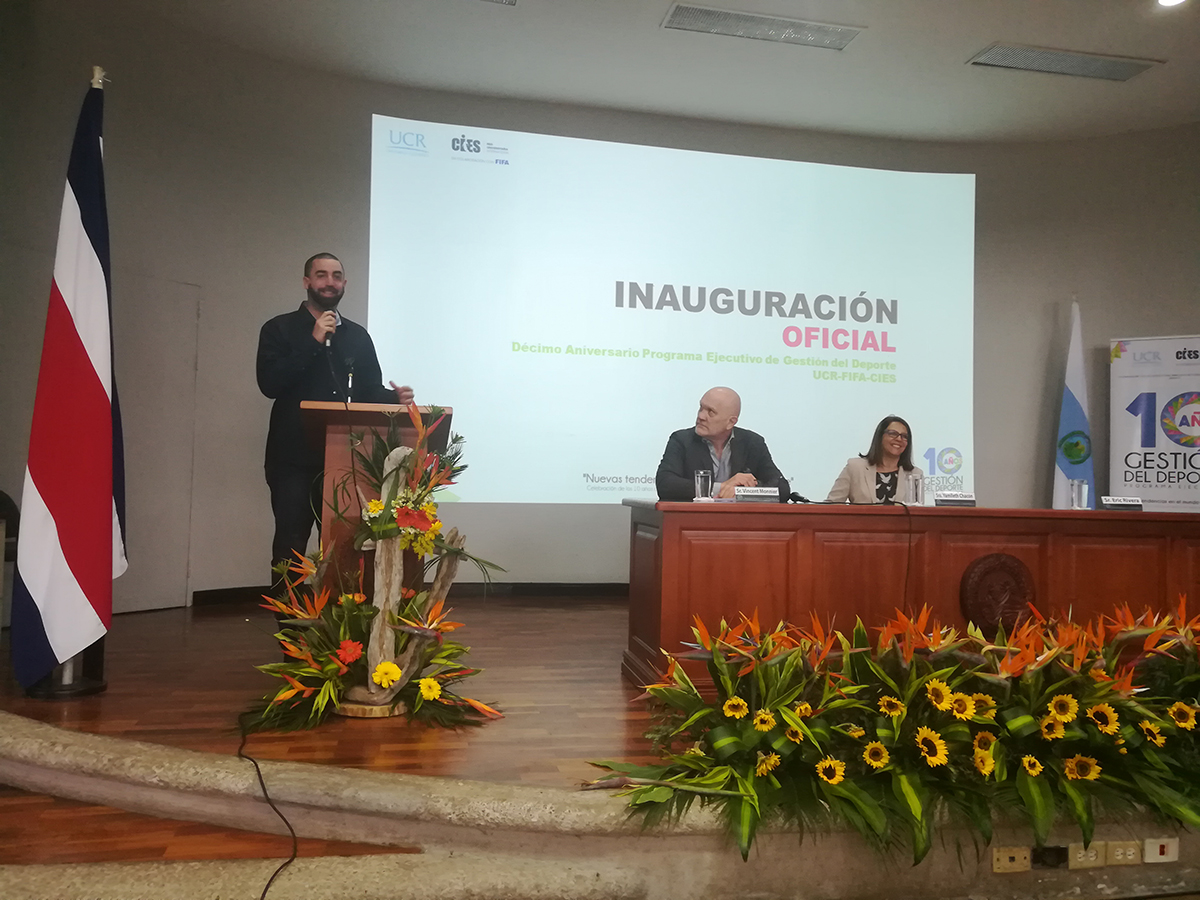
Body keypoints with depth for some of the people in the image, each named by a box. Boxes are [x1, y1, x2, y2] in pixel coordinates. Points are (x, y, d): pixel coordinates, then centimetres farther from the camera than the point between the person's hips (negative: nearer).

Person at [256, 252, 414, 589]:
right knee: (290, 545, 1)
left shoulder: (358, 336, 13)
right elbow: (269, 383, -11)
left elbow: (370, 390, 14)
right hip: (294, 458, -3)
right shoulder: (279, 329, 2)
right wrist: (314, 342, -14)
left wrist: (394, 397, -9)